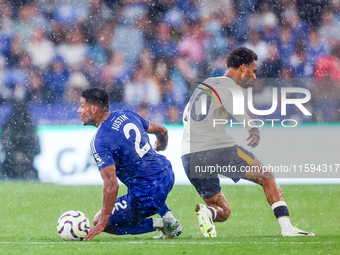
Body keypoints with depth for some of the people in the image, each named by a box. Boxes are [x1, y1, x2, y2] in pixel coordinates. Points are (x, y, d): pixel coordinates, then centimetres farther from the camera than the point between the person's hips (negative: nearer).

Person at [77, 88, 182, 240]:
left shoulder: (100, 142, -20)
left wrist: (102, 223, -21)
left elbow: (111, 185, -27)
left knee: (99, 222, 9)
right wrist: (159, 149, 41)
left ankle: (160, 225, 0)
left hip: (147, 198, -8)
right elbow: (162, 131, 17)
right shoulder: (126, 115, 3)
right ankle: (168, 218, 26)